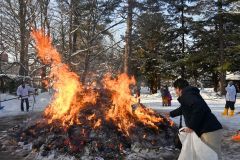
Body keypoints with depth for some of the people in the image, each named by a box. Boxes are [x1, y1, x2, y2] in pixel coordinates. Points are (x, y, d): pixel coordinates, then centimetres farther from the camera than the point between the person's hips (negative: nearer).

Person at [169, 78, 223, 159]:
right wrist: (171, 114, 57)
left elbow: (200, 108, -29)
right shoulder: (188, 94, 21)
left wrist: (191, 127, -20)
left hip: (210, 131, -10)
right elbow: (183, 109, 41)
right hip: (208, 130, 10)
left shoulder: (187, 94, -11)